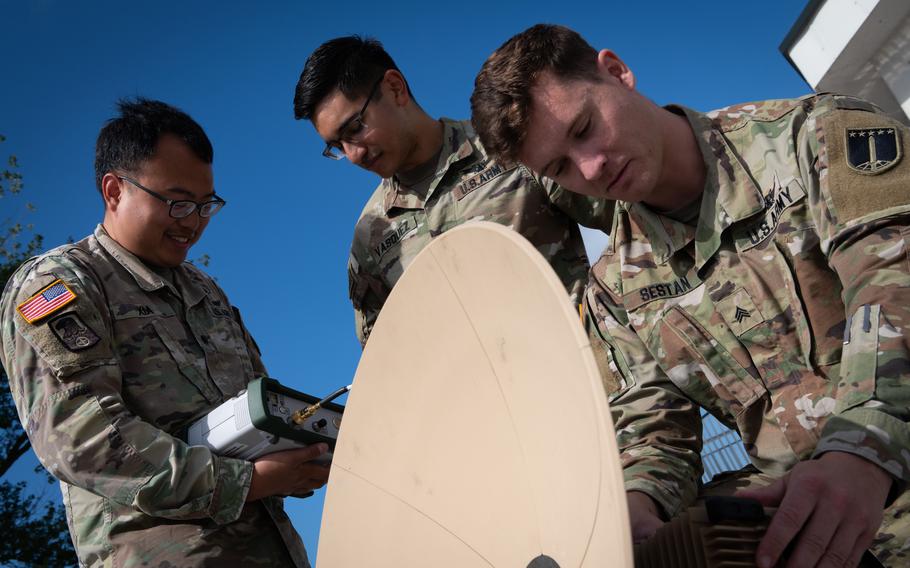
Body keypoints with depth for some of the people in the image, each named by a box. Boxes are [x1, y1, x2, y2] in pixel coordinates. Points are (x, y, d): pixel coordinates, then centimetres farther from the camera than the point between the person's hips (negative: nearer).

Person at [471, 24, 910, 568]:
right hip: (791, 500, 3)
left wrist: (862, 451, -31)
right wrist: (638, 503, -18)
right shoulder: (616, 288, 8)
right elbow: (653, 426, 5)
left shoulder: (811, 133, -3)